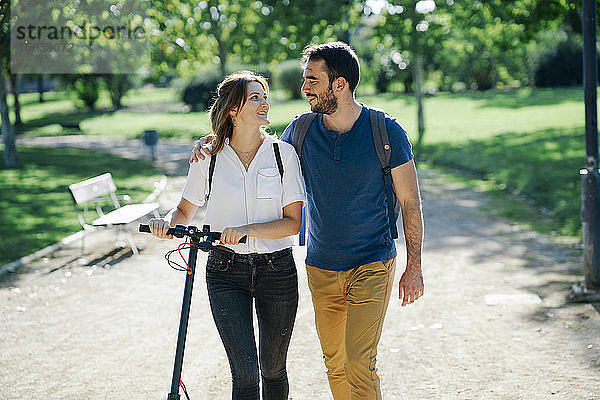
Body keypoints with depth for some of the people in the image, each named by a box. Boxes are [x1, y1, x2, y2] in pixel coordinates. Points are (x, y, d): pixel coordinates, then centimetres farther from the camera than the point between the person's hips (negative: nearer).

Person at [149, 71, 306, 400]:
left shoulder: (282, 153, -3)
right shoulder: (209, 156, -1)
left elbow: (293, 222, -7)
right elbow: (185, 210, 11)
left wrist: (247, 230, -21)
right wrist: (167, 222, -11)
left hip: (276, 269, 1)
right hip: (226, 271, -1)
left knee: (272, 369, 12)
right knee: (245, 372, -10)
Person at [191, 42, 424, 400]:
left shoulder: (386, 130, -10)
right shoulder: (301, 129, 0)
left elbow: (410, 201, -3)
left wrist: (414, 267, -5)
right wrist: (212, 143, 2)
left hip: (372, 263, -4)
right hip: (322, 267, 4)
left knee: (360, 365, -13)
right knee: (334, 364, 11)